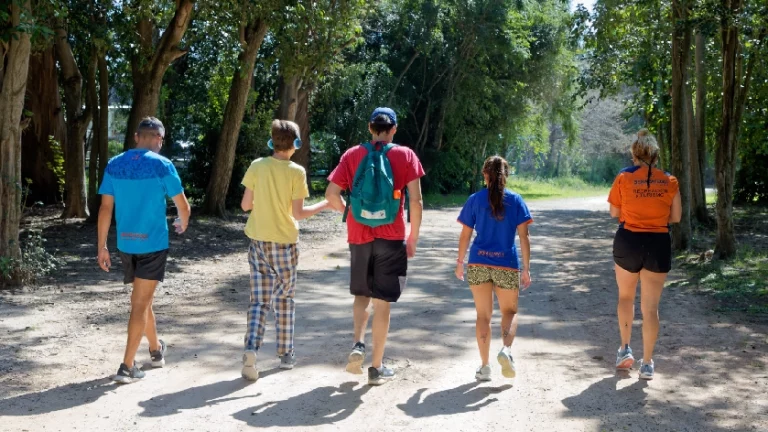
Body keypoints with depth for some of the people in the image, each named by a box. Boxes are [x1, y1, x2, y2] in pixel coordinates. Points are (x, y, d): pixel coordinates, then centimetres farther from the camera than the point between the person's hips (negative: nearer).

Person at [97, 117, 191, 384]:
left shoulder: (114, 165, 1)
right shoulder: (162, 165, -10)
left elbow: (105, 208, 0)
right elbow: (183, 207, -6)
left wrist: (102, 247, 5)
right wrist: (182, 225, 16)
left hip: (125, 244, 5)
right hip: (153, 244, -5)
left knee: (142, 299, 20)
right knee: (140, 304, 0)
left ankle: (156, 350, 38)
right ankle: (127, 366, -1)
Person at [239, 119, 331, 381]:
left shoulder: (257, 166, -2)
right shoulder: (296, 172, -10)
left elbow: (245, 205, 0)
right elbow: (298, 214, -11)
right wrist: (325, 205, 3)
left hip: (258, 241, 2)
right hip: (284, 243, -2)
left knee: (259, 300, 6)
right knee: (285, 299, 14)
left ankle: (251, 349, -14)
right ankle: (285, 354, 21)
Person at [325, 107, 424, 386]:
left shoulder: (352, 155, 3)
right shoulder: (405, 156, -2)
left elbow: (331, 194, -2)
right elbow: (415, 201, -7)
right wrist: (413, 238, 2)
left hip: (359, 236, 2)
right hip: (391, 237, -2)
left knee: (361, 294, 21)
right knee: (382, 302, 5)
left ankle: (358, 345, 0)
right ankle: (377, 367, 11)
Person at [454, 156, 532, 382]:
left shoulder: (475, 200, 1)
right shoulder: (516, 200, 1)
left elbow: (465, 235, 2)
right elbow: (524, 236, -3)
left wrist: (460, 262, 13)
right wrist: (526, 268, 2)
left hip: (478, 263, 1)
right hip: (507, 265, 0)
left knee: (483, 315, 10)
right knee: (510, 311, 17)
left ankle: (484, 366, 10)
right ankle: (506, 349, -9)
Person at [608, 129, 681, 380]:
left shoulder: (624, 178, -6)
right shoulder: (669, 181, -1)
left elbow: (614, 213, 1)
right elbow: (676, 217, 3)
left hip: (628, 241, -1)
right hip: (659, 244, 1)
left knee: (625, 296, 23)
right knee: (650, 306, 5)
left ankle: (625, 349, 22)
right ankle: (647, 363, 8)